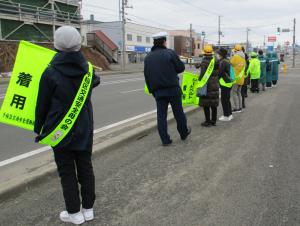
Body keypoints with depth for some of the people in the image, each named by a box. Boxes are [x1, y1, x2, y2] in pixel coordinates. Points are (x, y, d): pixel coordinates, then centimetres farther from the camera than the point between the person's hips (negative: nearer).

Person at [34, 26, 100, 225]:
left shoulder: (51, 73, -16)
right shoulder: (87, 69, -5)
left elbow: (42, 105, -9)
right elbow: (96, 81, 20)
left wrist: (38, 128, 5)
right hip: (84, 128, 4)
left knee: (67, 171, 9)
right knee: (85, 166, 14)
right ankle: (88, 209, 24)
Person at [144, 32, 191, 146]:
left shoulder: (148, 57, 8)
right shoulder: (170, 53, -8)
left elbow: (146, 76, 10)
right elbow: (181, 68, -4)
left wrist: (151, 90, 16)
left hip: (158, 91, 4)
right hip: (173, 89, -3)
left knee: (161, 115, 8)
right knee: (178, 113, 12)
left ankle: (165, 140, 9)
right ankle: (184, 133, 29)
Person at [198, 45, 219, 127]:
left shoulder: (204, 62, -13)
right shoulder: (216, 61, 7)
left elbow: (202, 74, -18)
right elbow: (217, 73, 13)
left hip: (207, 86, -7)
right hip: (215, 86, 7)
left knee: (206, 105, 1)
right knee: (214, 104, 12)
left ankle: (208, 121, 3)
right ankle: (213, 121, 20)